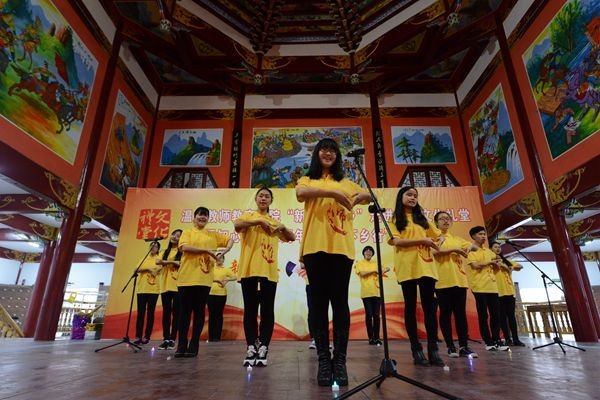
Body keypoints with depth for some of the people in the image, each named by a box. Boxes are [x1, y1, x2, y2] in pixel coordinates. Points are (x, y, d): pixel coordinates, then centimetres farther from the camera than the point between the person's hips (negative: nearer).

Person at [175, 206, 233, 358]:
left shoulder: (213, 235, 15)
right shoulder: (187, 232, 8)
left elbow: (230, 239, 22)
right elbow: (184, 247, -10)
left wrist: (226, 249, -1)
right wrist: (207, 250, -15)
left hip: (204, 279, 1)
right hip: (186, 277, -1)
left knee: (199, 310, 3)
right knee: (185, 310, 3)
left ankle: (194, 345, 12)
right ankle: (182, 345, 12)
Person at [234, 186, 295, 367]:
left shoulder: (274, 222, 18)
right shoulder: (248, 216, 9)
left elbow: (292, 238, 18)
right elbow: (237, 224, -13)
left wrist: (283, 227, 0)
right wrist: (259, 221, -18)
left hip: (269, 271, 2)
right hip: (249, 269, -2)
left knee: (267, 310, 0)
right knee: (250, 310, 3)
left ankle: (263, 348, 7)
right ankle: (251, 348, 11)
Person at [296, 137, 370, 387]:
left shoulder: (345, 183, 22)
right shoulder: (307, 180, 15)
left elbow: (369, 196, 17)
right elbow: (300, 193, -7)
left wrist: (361, 196, -7)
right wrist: (331, 192, -20)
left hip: (342, 247, 1)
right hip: (315, 246, -1)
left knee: (340, 301, -1)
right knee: (319, 302, 0)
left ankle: (340, 360, 5)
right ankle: (323, 360, 6)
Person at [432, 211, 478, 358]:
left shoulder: (457, 239, 20)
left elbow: (473, 246, 24)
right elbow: (435, 252, -13)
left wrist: (469, 247, 2)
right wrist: (455, 250, -13)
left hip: (460, 280, 5)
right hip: (443, 281, -5)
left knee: (461, 313, 3)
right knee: (446, 313, 0)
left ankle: (464, 346, 8)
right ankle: (450, 346, 6)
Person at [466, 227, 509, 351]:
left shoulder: (489, 251, 20)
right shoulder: (471, 250, -1)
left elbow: (497, 266, 20)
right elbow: (475, 265, -14)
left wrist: (495, 263, -3)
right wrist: (489, 262, -1)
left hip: (492, 286, 6)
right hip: (480, 287, -6)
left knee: (495, 314, 4)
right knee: (483, 315, -2)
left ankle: (496, 341, 11)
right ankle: (488, 342, 4)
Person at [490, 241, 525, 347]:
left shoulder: (506, 260, 20)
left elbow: (520, 266, 17)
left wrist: (513, 267, -2)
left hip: (510, 291, 5)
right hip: (498, 291, -4)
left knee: (511, 315, 5)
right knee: (502, 316, 0)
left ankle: (515, 339, 9)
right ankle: (508, 339, 3)